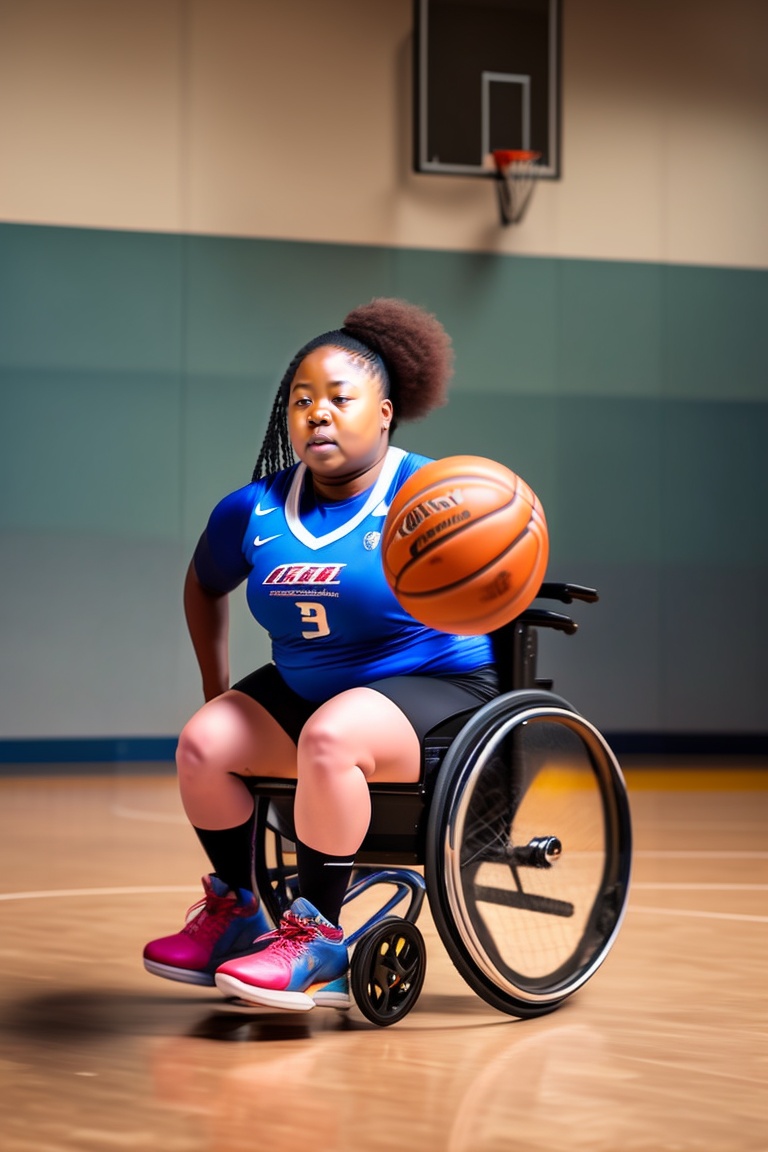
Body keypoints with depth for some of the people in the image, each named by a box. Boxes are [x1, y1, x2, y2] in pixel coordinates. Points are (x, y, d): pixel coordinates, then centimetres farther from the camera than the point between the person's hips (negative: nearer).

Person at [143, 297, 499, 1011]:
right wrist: (217, 690, 17)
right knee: (202, 743, -12)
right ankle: (238, 912, 9)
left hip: (432, 686, -6)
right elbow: (204, 583, 21)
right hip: (303, 687, 6)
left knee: (329, 738, -33)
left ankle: (319, 938, -20)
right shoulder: (255, 511, 1)